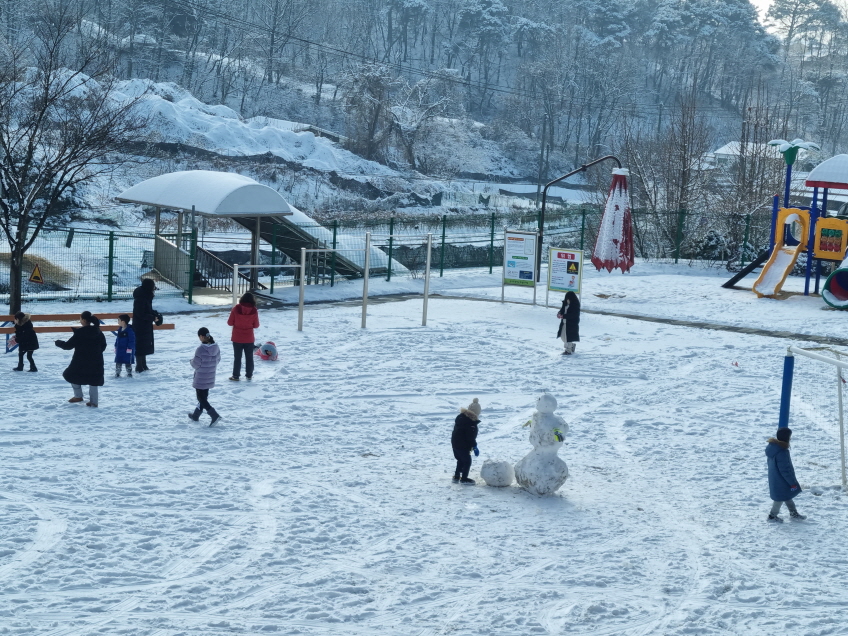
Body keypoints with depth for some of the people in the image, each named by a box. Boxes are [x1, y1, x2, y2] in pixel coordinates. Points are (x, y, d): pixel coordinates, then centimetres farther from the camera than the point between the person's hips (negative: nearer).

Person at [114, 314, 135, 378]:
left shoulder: (130, 330, -18)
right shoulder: (120, 329, 7)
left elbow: (132, 340, -18)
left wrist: (130, 348, -20)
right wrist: (116, 346, 16)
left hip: (127, 349, -7)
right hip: (119, 350, 7)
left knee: (128, 363, 2)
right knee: (118, 362, 9)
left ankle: (129, 373, 14)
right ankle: (117, 373, 17)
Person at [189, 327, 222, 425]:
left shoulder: (200, 350, -26)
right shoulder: (216, 348, -5)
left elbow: (196, 364, -20)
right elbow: (218, 360, 7)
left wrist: (192, 361, 2)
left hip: (200, 379, -7)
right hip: (210, 379, 7)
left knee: (201, 399, 4)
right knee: (203, 397, 21)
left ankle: (214, 415, -11)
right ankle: (196, 415, 37)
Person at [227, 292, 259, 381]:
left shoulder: (236, 309, -14)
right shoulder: (254, 311, -11)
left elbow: (230, 323, -7)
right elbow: (256, 325, -4)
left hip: (237, 338, -1)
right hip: (249, 338, 1)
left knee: (237, 357, 9)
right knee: (249, 357, 15)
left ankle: (236, 376, 11)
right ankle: (249, 375, 23)